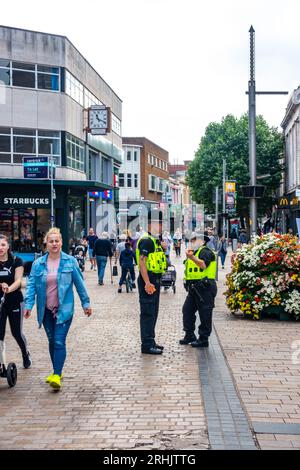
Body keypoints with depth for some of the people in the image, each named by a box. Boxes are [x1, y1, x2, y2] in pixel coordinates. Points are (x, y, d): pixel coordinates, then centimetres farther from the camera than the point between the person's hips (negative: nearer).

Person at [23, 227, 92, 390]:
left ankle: (57, 375, -10)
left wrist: (86, 303, 3)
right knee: (52, 341, 15)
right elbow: (31, 285, -1)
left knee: (59, 342, -10)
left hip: (64, 309, -3)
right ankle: (56, 371, 29)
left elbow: (79, 283, 1)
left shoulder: (70, 261, -4)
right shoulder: (38, 263, 1)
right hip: (46, 310, 3)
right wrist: (28, 305, -12)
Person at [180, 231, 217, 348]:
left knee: (204, 314, -4)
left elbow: (203, 265, -26)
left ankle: (203, 339, 1)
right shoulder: (194, 252, 23)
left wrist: (192, 257, -37)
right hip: (193, 288, 10)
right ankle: (189, 335, 20)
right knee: (187, 310, 10)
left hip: (204, 288, -10)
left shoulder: (205, 252, -7)